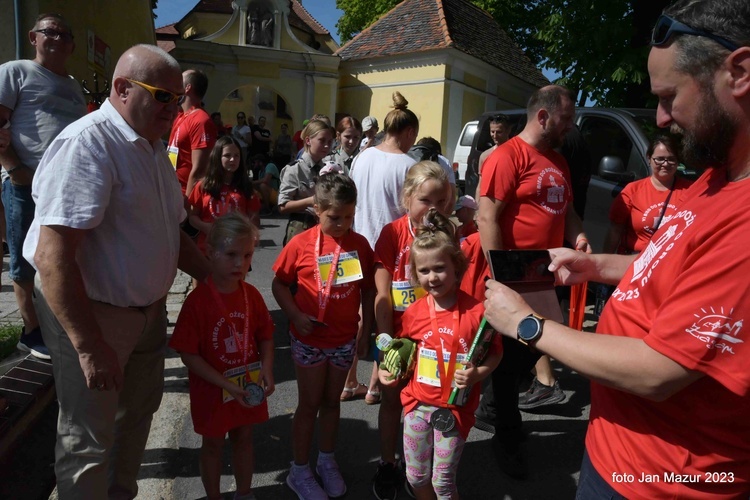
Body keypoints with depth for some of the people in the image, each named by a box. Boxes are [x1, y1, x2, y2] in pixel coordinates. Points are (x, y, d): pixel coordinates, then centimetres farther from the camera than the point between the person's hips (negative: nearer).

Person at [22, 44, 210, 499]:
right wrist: (90, 347, -28)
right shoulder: (87, 144, -21)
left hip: (148, 309, 9)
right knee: (89, 440, 6)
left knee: (138, 411, 23)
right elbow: (53, 255, -28)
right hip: (90, 314, -9)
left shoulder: (154, 148, 9)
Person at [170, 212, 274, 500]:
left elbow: (265, 336, 3)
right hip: (212, 390, -4)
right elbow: (188, 354, -20)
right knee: (213, 444, 17)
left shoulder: (252, 295, -7)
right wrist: (227, 385, -23)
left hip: (249, 387, 4)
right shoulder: (198, 301, -22)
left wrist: (267, 369, -13)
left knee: (244, 438, 22)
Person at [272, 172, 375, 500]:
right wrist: (295, 316, -17)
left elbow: (368, 289, 2)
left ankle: (327, 461, 39)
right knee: (309, 404, 10)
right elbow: (279, 284, -4)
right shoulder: (301, 244, -13)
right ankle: (300, 472, 29)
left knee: (331, 401, 18)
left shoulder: (360, 244, -5)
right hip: (309, 338, -2)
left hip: (345, 338, 2)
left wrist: (365, 331, 2)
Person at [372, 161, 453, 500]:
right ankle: (387, 465, 35)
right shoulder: (392, 233, -12)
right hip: (396, 334, -1)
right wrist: (387, 341, -13)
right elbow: (382, 293, -11)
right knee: (392, 398, 14)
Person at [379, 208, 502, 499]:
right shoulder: (413, 312, -7)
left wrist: (478, 374, -21)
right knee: (416, 476, 19)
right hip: (417, 403, 4)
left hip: (455, 409, -3)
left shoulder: (476, 311, -17)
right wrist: (391, 371, -6)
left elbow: (495, 353, -5)